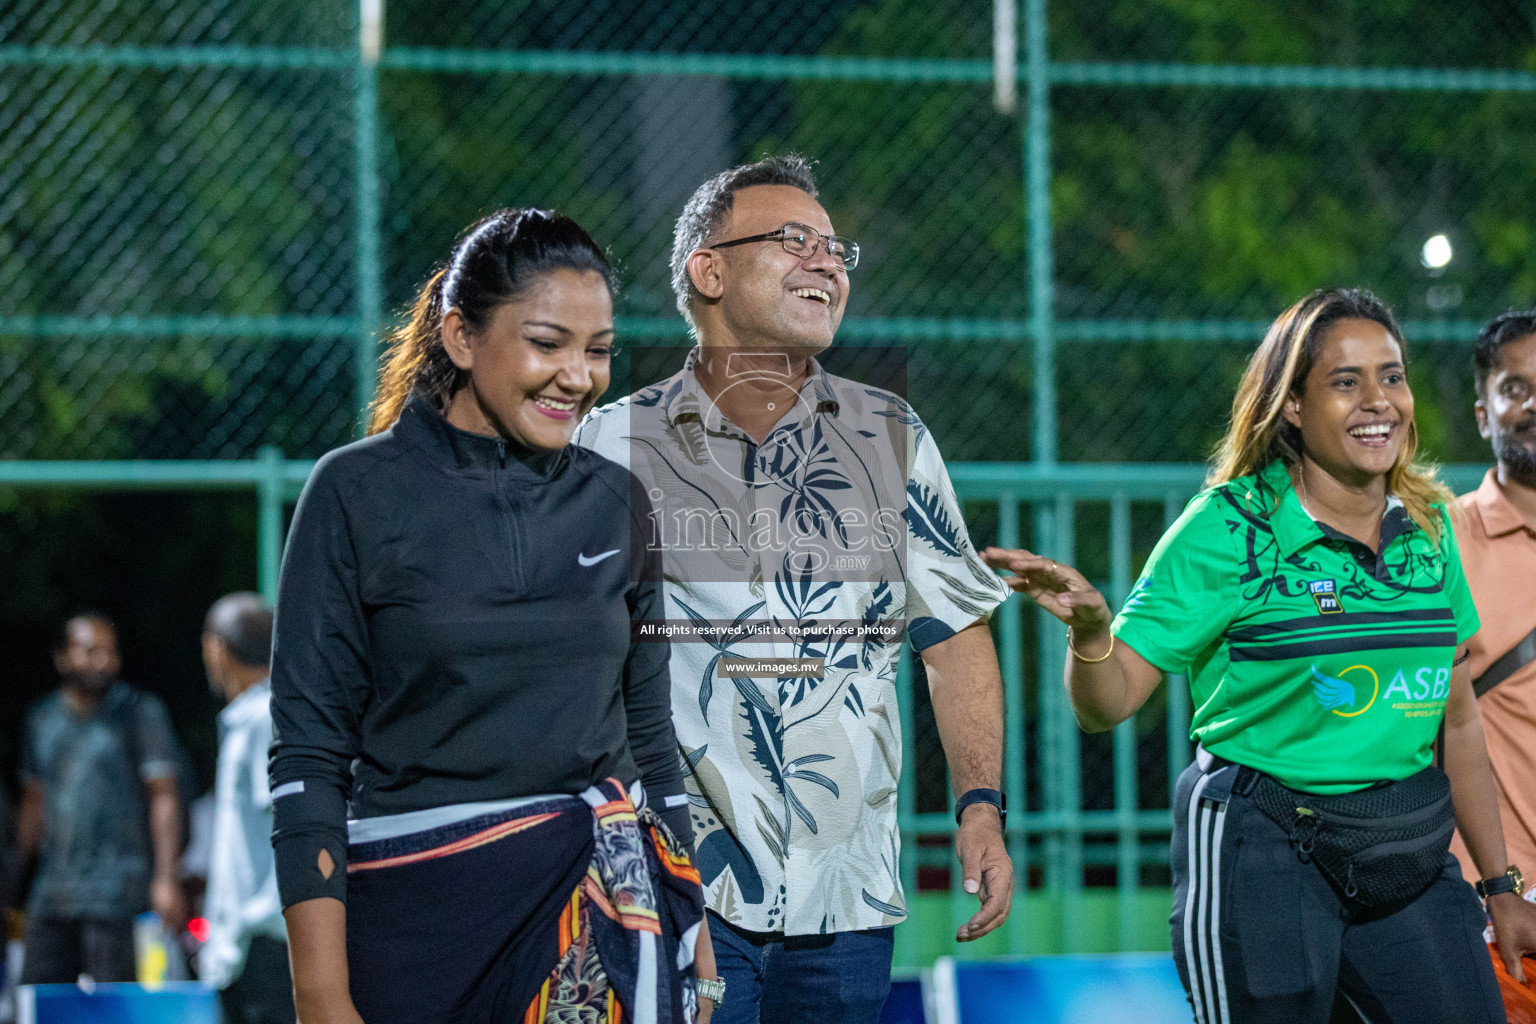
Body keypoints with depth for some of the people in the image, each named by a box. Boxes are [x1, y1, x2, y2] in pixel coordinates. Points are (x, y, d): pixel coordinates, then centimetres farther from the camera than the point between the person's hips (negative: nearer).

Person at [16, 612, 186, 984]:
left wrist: (165, 879, -15)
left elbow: (164, 797, -6)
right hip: (51, 896, 5)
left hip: (116, 897, -5)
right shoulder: (41, 720, 15)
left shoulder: (140, 712, -1)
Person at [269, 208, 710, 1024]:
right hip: (423, 917, -2)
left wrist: (694, 942, 12)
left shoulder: (615, 504, 8)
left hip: (605, 908, 2)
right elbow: (308, 757, -6)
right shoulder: (357, 495, -4)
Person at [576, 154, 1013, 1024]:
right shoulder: (616, 445, 3)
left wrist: (982, 809, 2)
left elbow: (956, 638, 12)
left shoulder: (893, 440, 11)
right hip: (674, 883, -3)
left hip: (845, 894, 3)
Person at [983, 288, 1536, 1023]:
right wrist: (1089, 629, -31)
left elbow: (1459, 720, 15)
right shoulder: (1229, 527, -8)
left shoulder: (1428, 523, 8)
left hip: (1410, 857, 5)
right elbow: (1107, 704, -9)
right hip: (1263, 850, -5)